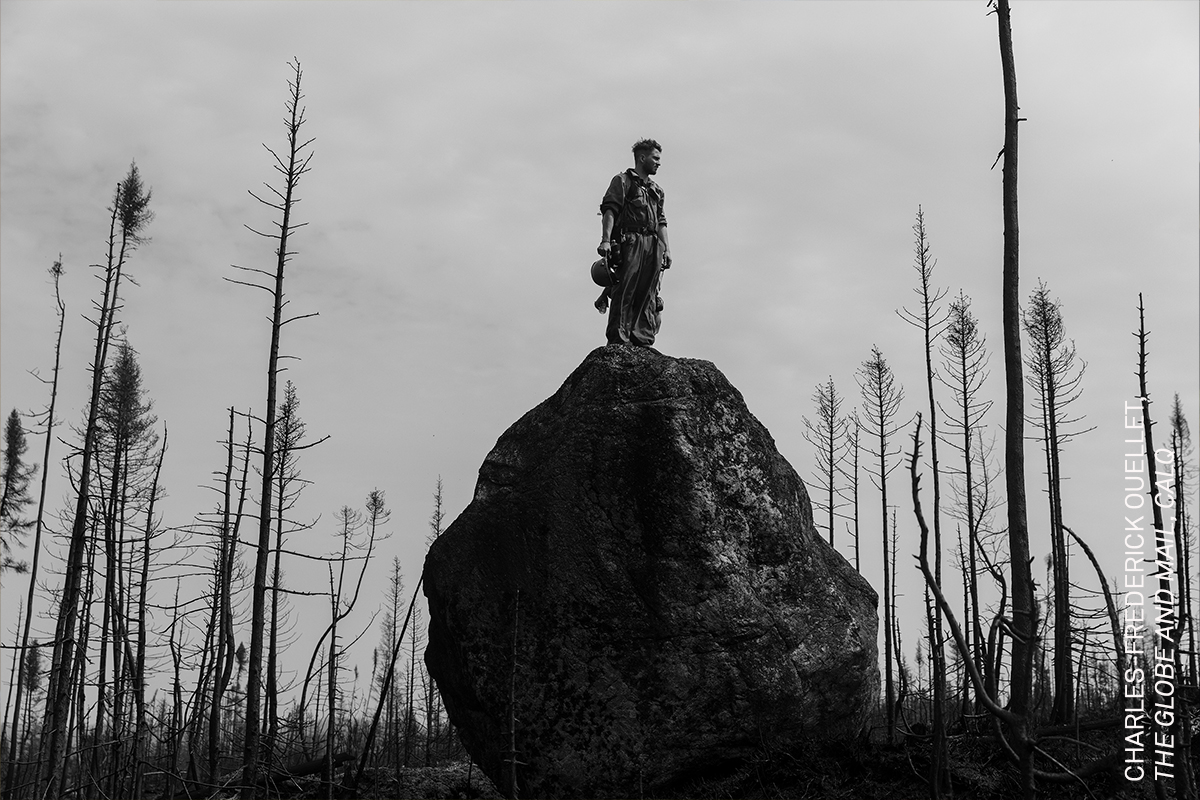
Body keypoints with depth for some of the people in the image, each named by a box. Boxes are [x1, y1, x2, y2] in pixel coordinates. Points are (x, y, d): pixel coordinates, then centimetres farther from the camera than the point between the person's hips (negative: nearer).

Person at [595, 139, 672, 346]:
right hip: (630, 242, -6)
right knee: (625, 292, -12)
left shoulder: (656, 190, 27)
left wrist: (667, 249, 11)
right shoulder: (623, 181, 7)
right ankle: (619, 340, -16)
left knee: (647, 296, -1)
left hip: (653, 246, 7)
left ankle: (642, 340, -3)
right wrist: (605, 240, -17)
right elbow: (609, 211, -4)